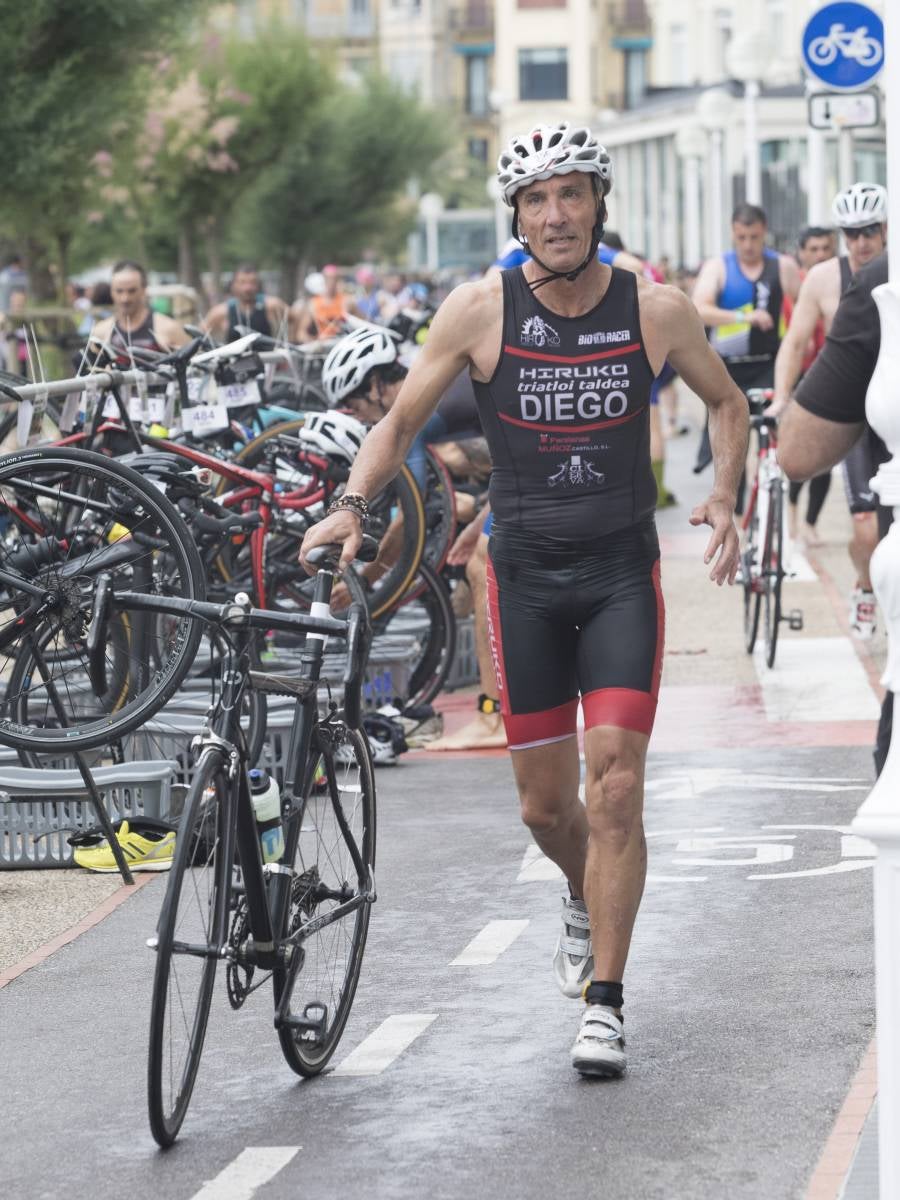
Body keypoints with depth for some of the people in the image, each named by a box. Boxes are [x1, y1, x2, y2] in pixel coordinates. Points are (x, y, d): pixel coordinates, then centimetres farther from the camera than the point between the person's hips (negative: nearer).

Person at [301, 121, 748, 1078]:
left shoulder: (654, 309, -4)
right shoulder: (481, 309, -6)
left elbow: (726, 403, 12)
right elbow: (400, 420, 2)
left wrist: (723, 498, -4)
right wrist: (352, 504, -15)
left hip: (622, 574, -1)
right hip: (525, 575, 1)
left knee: (615, 784, -13)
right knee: (545, 803, 8)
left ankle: (603, 1003, -5)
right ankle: (588, 902, 43)